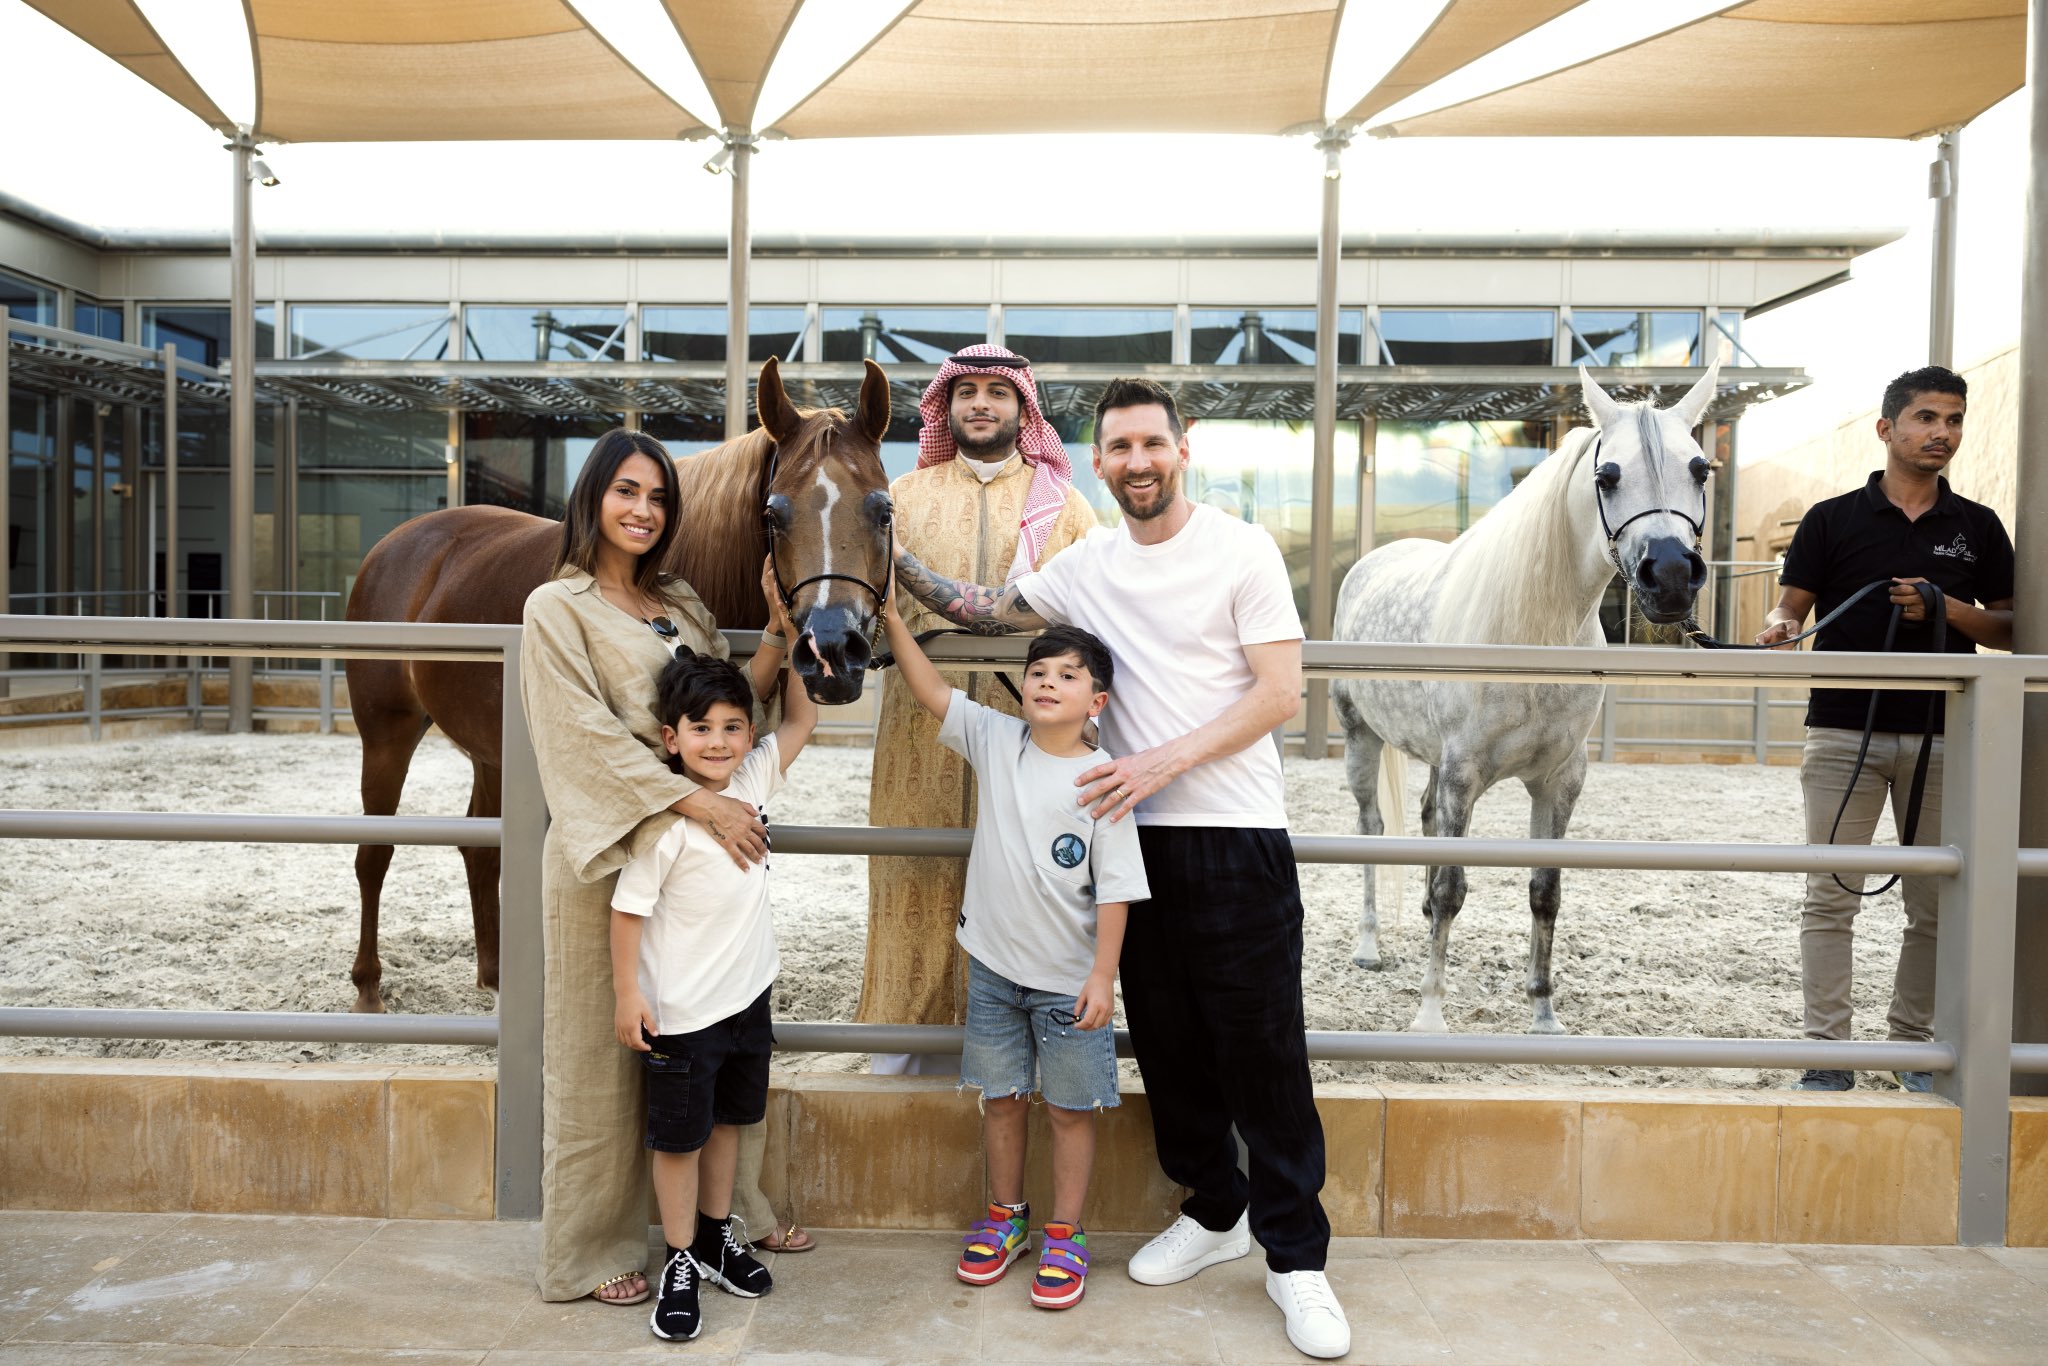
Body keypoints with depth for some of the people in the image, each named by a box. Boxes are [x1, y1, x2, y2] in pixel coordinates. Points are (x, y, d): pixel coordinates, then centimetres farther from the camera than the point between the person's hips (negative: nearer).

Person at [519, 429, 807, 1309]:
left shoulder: (683, 607, 14)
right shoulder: (558, 607, -5)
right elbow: (593, 738, -15)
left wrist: (779, 638, -2)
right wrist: (703, 803, -23)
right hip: (606, 849, -6)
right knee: (601, 1057, 5)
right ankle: (591, 1251, 20)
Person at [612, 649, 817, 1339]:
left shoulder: (753, 781, -3)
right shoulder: (665, 820, -21)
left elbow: (801, 718, 6)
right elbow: (628, 909, -16)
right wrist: (626, 994, -15)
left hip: (748, 995, 6)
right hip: (681, 1011, -6)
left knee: (727, 1120, 20)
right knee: (679, 1136, 9)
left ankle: (716, 1235, 39)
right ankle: (681, 1262, 25)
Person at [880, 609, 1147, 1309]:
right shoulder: (994, 739, -3)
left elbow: (1115, 887, -12)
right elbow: (930, 689, -4)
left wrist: (1103, 976, -14)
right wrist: (892, 616, -13)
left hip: (1069, 979, -3)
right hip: (994, 964, 3)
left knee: (1070, 1108, 9)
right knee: (1001, 1095, 17)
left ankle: (1064, 1235, 26)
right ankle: (1005, 1217, 36)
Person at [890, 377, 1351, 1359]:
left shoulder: (1241, 550, -5)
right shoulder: (1089, 567, 9)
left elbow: (1281, 693, -10)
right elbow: (986, 611, 17)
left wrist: (1164, 761, -18)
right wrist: (895, 563, 4)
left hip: (1237, 835, -5)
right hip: (1136, 835, 5)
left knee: (1263, 1050, 0)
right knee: (1165, 1039, 14)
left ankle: (1296, 1259, 14)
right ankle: (1214, 1214, 33)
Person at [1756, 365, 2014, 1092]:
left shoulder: (1978, 527, 9)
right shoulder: (1832, 519, 3)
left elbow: (2007, 628, 10)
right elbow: (1790, 605, -1)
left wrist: (1947, 609, -10)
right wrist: (1777, 628, -24)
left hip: (1941, 737, 2)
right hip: (1844, 731, -2)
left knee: (1936, 904, 9)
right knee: (1831, 899, -1)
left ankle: (1912, 1044, 24)